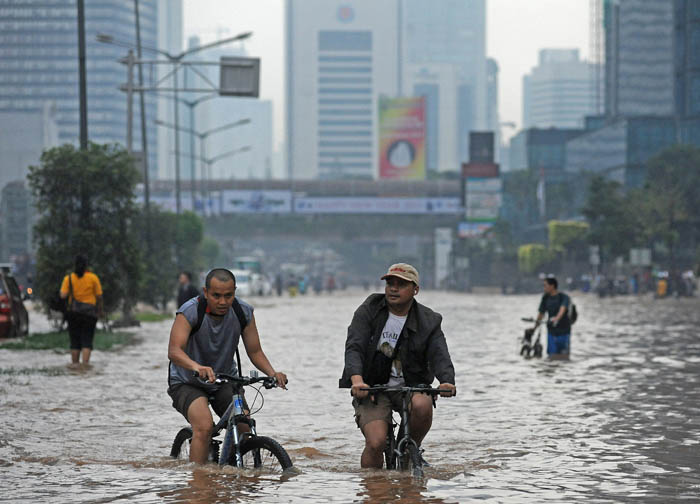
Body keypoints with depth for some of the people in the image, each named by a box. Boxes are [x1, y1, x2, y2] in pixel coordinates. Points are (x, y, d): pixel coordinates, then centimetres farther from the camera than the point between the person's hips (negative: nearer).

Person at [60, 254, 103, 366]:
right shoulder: (93, 278, -4)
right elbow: (99, 296, -1)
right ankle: (85, 365, -12)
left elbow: (63, 295, -9)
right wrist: (100, 310, 13)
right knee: (87, 341, -2)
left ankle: (75, 364, 12)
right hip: (89, 312, -1)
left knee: (75, 341, 10)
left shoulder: (69, 278, -2)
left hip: (73, 312, 1)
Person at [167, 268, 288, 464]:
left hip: (225, 381, 4)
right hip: (187, 383, -4)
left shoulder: (243, 312, -11)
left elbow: (255, 351, -4)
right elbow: (174, 350, -37)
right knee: (204, 427, -29)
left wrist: (273, 373, -25)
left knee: (244, 427, -16)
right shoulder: (190, 312, -23)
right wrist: (197, 367, -57)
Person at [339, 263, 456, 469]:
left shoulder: (428, 321, 2)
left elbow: (439, 356, -11)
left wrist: (447, 382, -35)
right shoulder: (368, 311, -1)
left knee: (422, 404, -33)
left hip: (410, 386, 1)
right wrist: (357, 379, -34)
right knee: (376, 443, -22)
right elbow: (354, 347, -13)